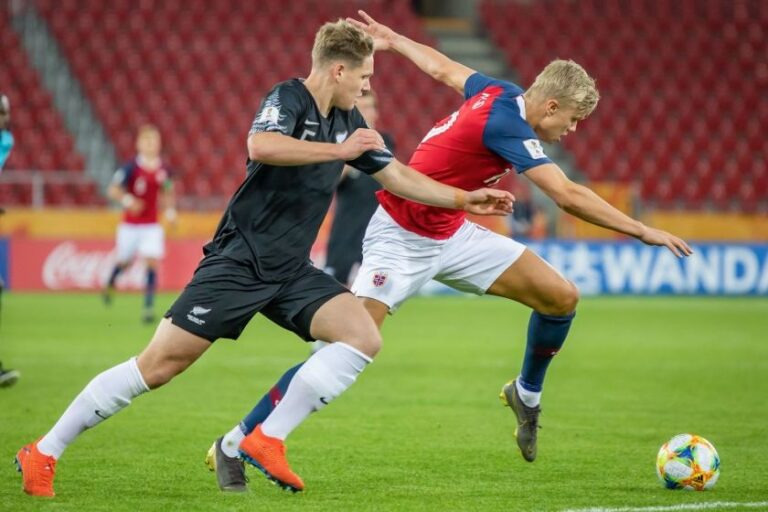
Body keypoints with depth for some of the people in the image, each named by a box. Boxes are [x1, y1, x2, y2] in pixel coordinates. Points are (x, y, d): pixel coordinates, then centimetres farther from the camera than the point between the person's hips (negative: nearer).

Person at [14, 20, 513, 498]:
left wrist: (466, 200, 19)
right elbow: (261, 146, -35)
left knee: (364, 337, -11)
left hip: (290, 272, 8)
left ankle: (268, 440, -7)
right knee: (159, 364, -10)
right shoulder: (288, 99, -12)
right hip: (238, 262, -8)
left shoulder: (347, 121, 11)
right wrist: (340, 150, -29)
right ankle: (43, 453, 1)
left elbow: (398, 176, 22)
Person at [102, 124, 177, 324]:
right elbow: (113, 190, -17)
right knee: (125, 261, 14)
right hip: (130, 225, -2)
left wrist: (170, 210, -1)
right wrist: (127, 200, -34)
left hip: (152, 226, 2)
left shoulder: (164, 170, -1)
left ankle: (148, 307, -11)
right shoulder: (131, 168, -13)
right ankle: (110, 283, 49)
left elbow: (168, 194, 15)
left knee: (151, 263, -12)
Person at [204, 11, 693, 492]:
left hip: (451, 234, 9)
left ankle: (526, 394, 24)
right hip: (401, 239, -9)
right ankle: (234, 445, -7)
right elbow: (569, 196, -33)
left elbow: (442, 67, 16)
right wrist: (644, 232, -29)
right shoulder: (507, 124, -27)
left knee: (561, 296, -2)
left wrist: (395, 40, 34)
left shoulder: (502, 93, -2)